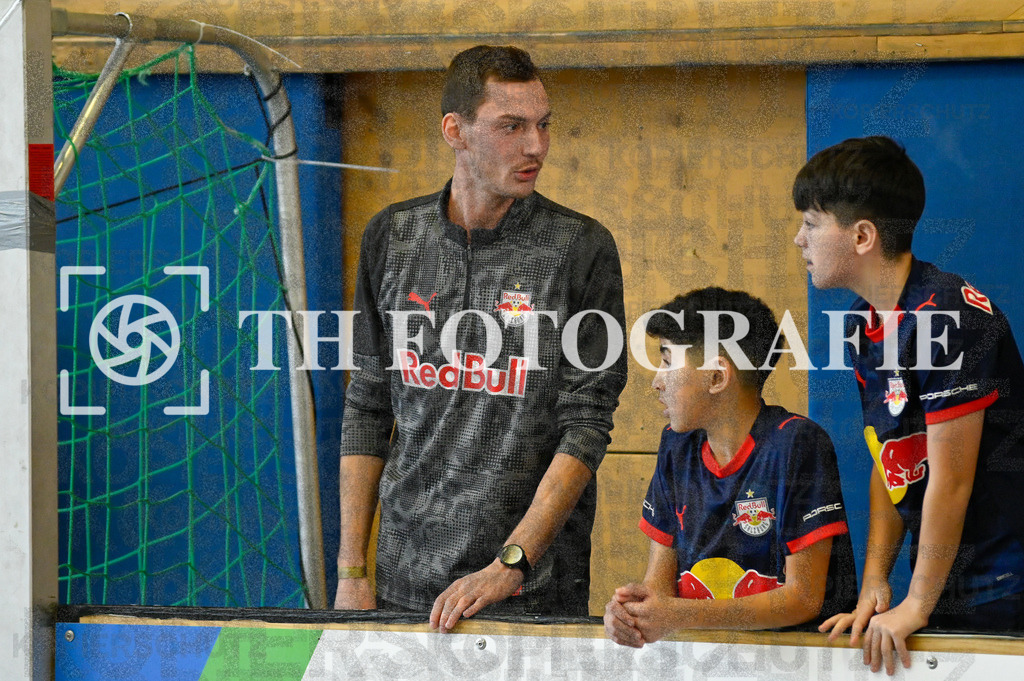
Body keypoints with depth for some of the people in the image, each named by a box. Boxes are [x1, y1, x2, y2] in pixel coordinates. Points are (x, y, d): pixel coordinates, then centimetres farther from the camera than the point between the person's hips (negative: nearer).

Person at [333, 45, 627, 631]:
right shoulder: (391, 238, 5)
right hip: (406, 582, 3)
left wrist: (509, 566, -19)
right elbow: (368, 407, 10)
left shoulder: (582, 248, -5)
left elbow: (587, 426, -10)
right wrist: (353, 572, 4)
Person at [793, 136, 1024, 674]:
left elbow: (951, 478, -18)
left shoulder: (950, 316, -19)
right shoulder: (866, 325, 10)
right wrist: (873, 584, 2)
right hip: (939, 581, 8)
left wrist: (916, 607, -14)